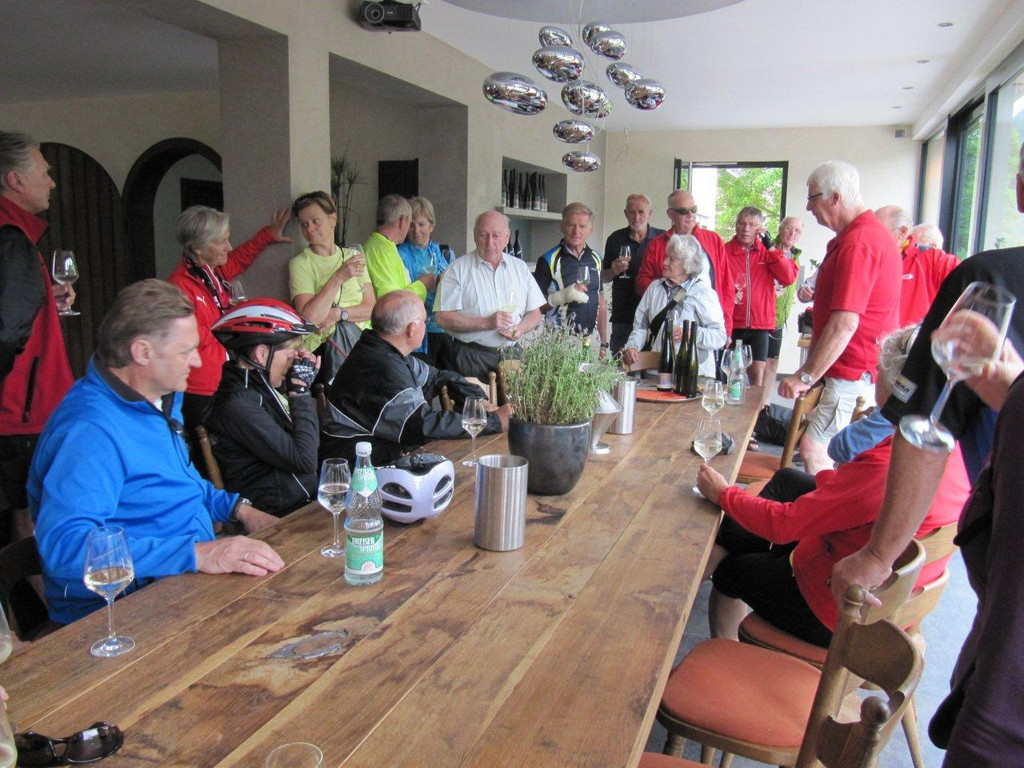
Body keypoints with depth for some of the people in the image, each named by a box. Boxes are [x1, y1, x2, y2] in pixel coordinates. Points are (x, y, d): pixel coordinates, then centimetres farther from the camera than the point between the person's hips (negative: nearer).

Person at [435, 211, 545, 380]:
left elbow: (535, 313, 15)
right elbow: (444, 318, -8)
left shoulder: (520, 267, 14)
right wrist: (486, 323, -14)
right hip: (471, 358, -3)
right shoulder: (458, 269, 1)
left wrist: (521, 328, -7)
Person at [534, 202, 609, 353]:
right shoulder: (548, 260, -6)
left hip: (591, 340, 4)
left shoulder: (595, 258, 10)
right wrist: (562, 296, -23)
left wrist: (604, 343, 13)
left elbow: (601, 303, 16)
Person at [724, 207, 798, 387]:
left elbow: (789, 278, -4)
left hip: (760, 324, 2)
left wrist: (770, 247, -7)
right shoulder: (724, 251, -2)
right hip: (731, 324, -1)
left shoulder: (767, 252, 7)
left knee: (758, 373, -3)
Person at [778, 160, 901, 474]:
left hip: (854, 375, -11)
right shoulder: (869, 231, 18)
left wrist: (806, 377, -20)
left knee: (814, 448, -12)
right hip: (861, 369, 11)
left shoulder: (858, 243, -20)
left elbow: (844, 324, -26)